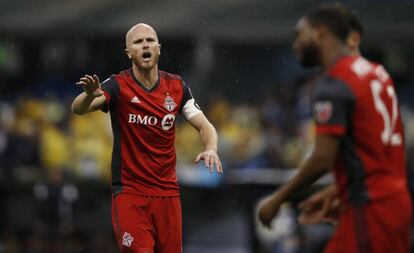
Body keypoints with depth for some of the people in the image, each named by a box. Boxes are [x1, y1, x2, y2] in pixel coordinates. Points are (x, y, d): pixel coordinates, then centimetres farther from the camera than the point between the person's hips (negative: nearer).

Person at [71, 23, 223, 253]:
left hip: (167, 191, 4)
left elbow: (204, 126, 6)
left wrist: (211, 149, -17)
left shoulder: (176, 87, 3)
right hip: (129, 191, -4)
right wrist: (90, 95, -47)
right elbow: (78, 109, -23)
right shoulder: (118, 86, -9)